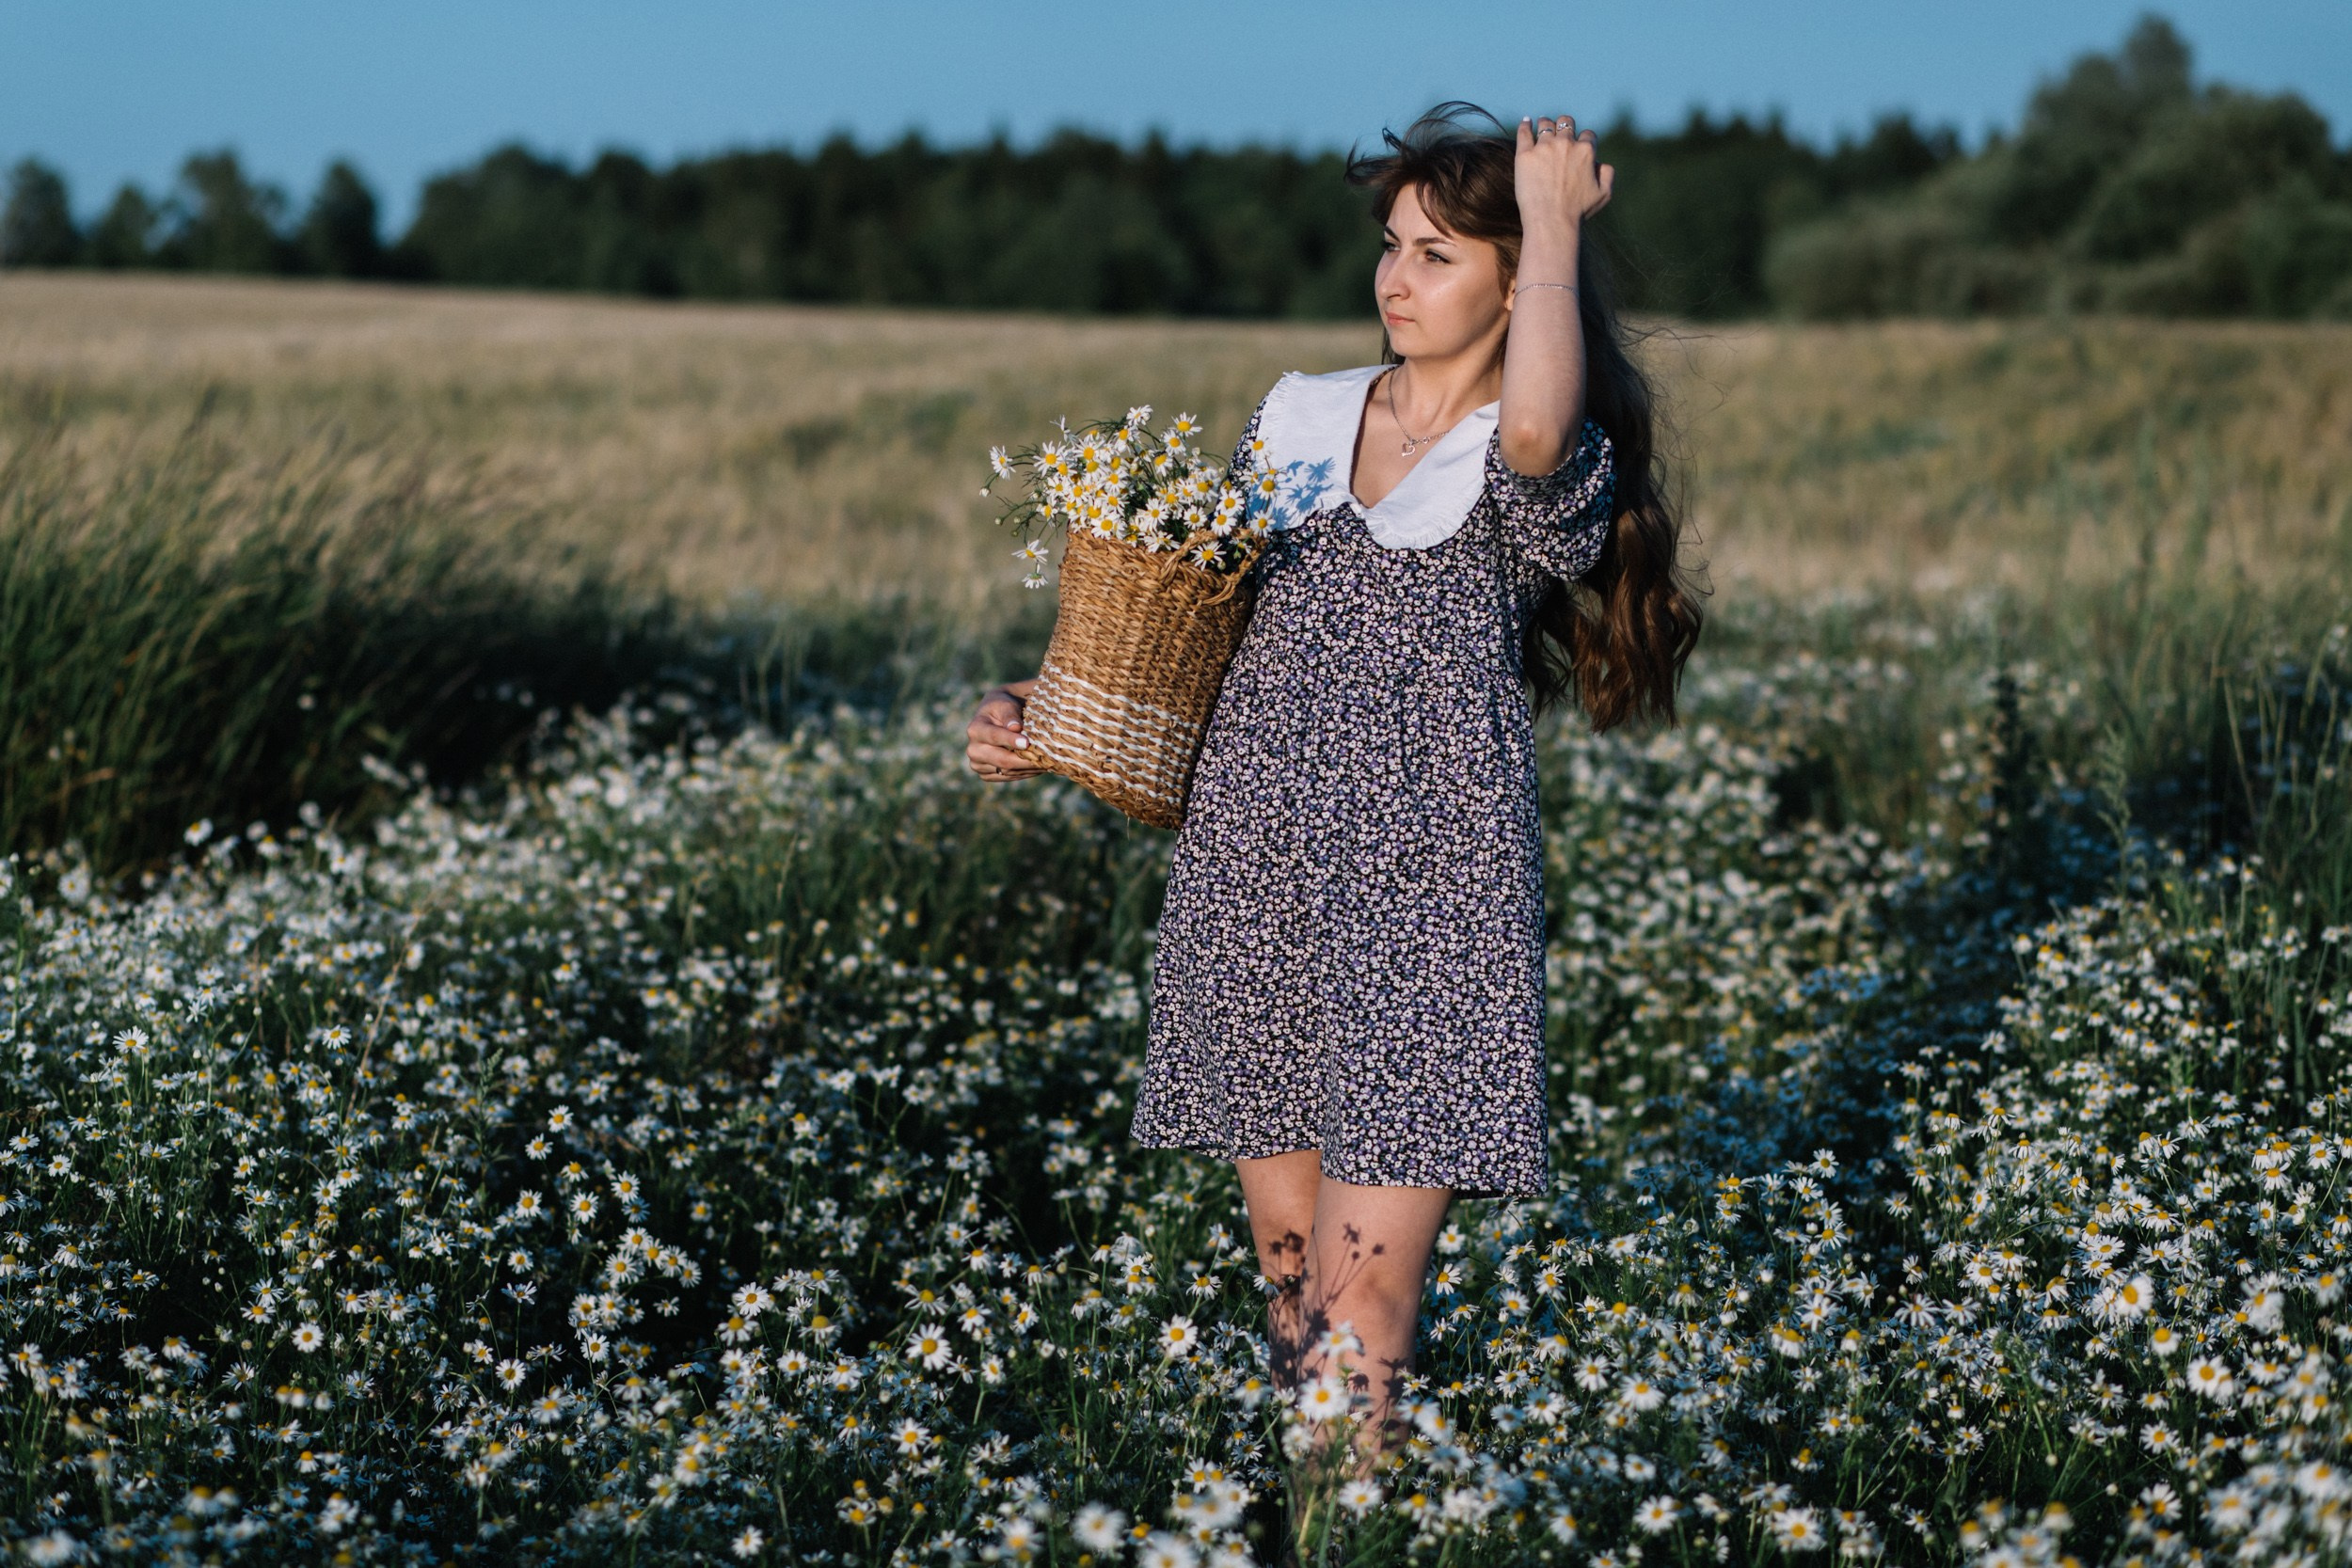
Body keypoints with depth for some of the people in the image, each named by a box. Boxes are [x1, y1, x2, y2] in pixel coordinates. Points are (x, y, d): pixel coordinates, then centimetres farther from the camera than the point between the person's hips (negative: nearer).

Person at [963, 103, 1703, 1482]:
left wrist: (1556, 220, -14)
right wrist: (1052, 713, 8)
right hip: (1254, 875, 5)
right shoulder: (1297, 420, 14)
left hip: (1426, 899, -5)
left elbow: (1536, 425, -28)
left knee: (1365, 1294, -10)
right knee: (1288, 1269, 9)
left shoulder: (1548, 472, -2)